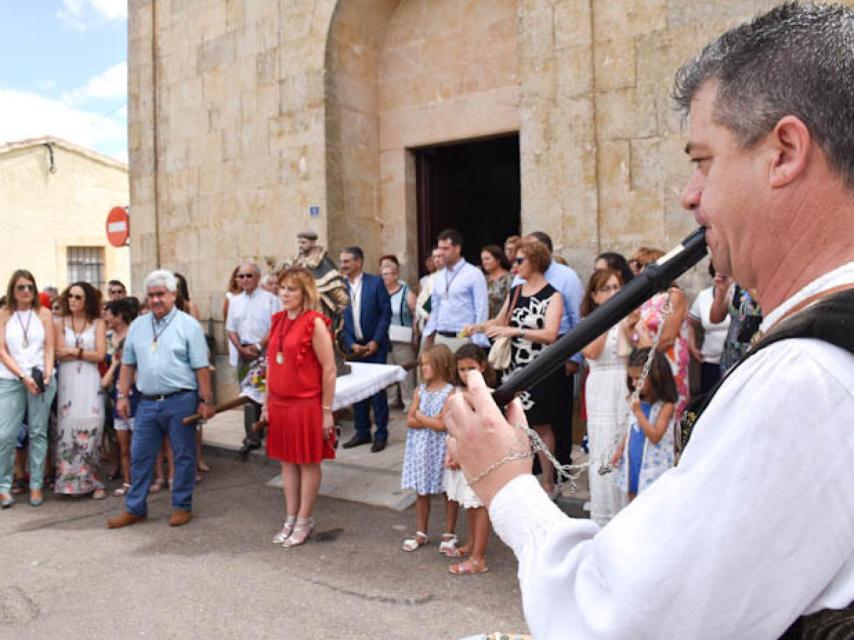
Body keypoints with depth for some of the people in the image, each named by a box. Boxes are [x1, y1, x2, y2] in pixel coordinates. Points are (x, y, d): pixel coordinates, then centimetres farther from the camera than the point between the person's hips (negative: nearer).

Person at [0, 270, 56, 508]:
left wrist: (46, 374, -12)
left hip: (42, 379, 1)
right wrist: (23, 376, -11)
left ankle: (36, 485, 13)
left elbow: (49, 348, 3)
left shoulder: (43, 313, 6)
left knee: (38, 433, 5)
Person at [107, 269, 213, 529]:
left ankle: (182, 506, 20)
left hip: (180, 400, -4)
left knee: (183, 456, 6)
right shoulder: (138, 325, 10)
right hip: (147, 402, 5)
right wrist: (122, 396, 8)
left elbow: (201, 368, -7)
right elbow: (128, 363, 15)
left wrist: (206, 401, -9)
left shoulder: (188, 325, -5)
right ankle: (135, 508, 23)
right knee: (139, 456, 10)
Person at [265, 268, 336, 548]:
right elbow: (272, 364, 15)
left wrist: (326, 411, -13)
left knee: (308, 462, 7)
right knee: (287, 461, 14)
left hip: (307, 404, -6)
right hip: (280, 403, 7)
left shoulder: (315, 323, -13)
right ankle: (290, 518, 27)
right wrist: (267, 402, 14)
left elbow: (329, 369, -13)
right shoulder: (278, 320, 8)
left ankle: (305, 520, 20)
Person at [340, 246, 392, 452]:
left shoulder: (375, 282, -5)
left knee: (378, 390, 1)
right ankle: (362, 432, 20)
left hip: (375, 345, -3)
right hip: (353, 347, 3)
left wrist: (375, 341, -10)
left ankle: (381, 433, 12)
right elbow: (339, 319, 2)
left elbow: (386, 312, -5)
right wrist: (351, 344, -7)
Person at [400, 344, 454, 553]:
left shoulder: (450, 392, -11)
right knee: (421, 492, 14)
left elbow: (443, 425, -19)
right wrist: (431, 421, -13)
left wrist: (420, 416, -9)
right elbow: (410, 420, 0)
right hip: (420, 448, 5)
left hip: (440, 449, -5)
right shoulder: (420, 390, 5)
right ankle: (421, 533, 26)